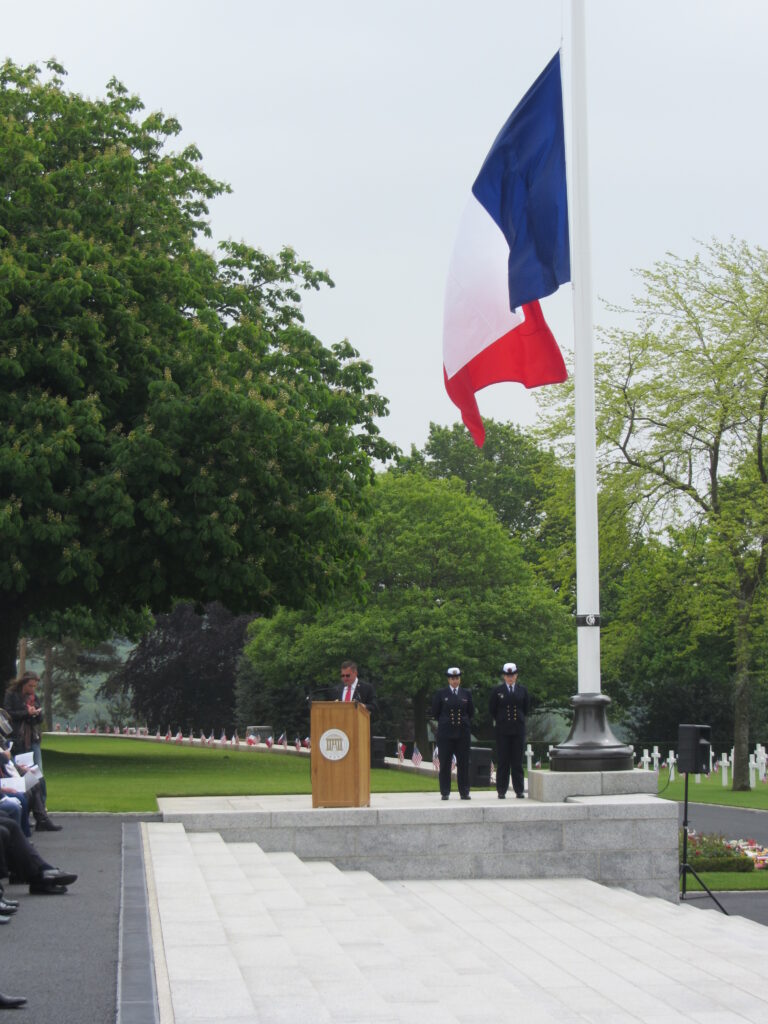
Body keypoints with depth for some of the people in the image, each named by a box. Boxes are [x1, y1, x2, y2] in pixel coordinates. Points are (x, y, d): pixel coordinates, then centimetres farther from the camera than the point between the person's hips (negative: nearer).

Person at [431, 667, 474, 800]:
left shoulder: (466, 694, 10)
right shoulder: (441, 694, 4)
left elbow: (471, 712, 14)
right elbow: (435, 713, 6)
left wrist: (464, 722, 9)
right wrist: (444, 722, 8)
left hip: (463, 733, 2)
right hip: (445, 733, -2)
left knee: (463, 763, 1)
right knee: (445, 764, -1)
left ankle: (464, 792, 6)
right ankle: (445, 793, 4)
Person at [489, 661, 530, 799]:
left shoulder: (522, 690, 8)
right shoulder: (497, 690, 2)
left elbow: (526, 707, 18)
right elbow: (492, 709, 8)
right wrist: (499, 720, 10)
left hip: (518, 729, 1)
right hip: (502, 729, -1)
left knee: (517, 760, 2)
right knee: (503, 761, -1)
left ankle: (519, 790, 6)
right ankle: (501, 791, 3)